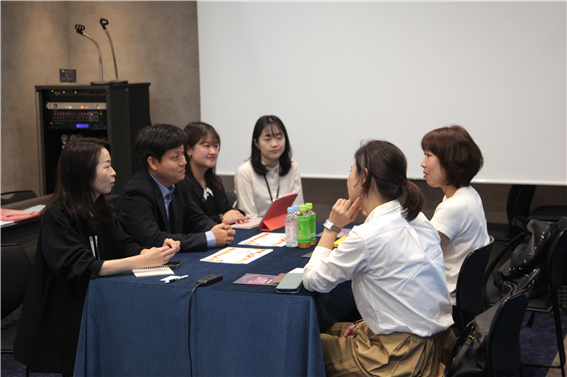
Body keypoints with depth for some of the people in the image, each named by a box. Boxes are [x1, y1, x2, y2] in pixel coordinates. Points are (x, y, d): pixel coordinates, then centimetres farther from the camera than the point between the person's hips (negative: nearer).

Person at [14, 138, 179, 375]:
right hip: (63, 322, -7)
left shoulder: (102, 211, 11)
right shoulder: (57, 217, -15)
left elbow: (124, 246, 4)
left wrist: (156, 252, -18)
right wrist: (142, 261, -29)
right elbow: (79, 268, -25)